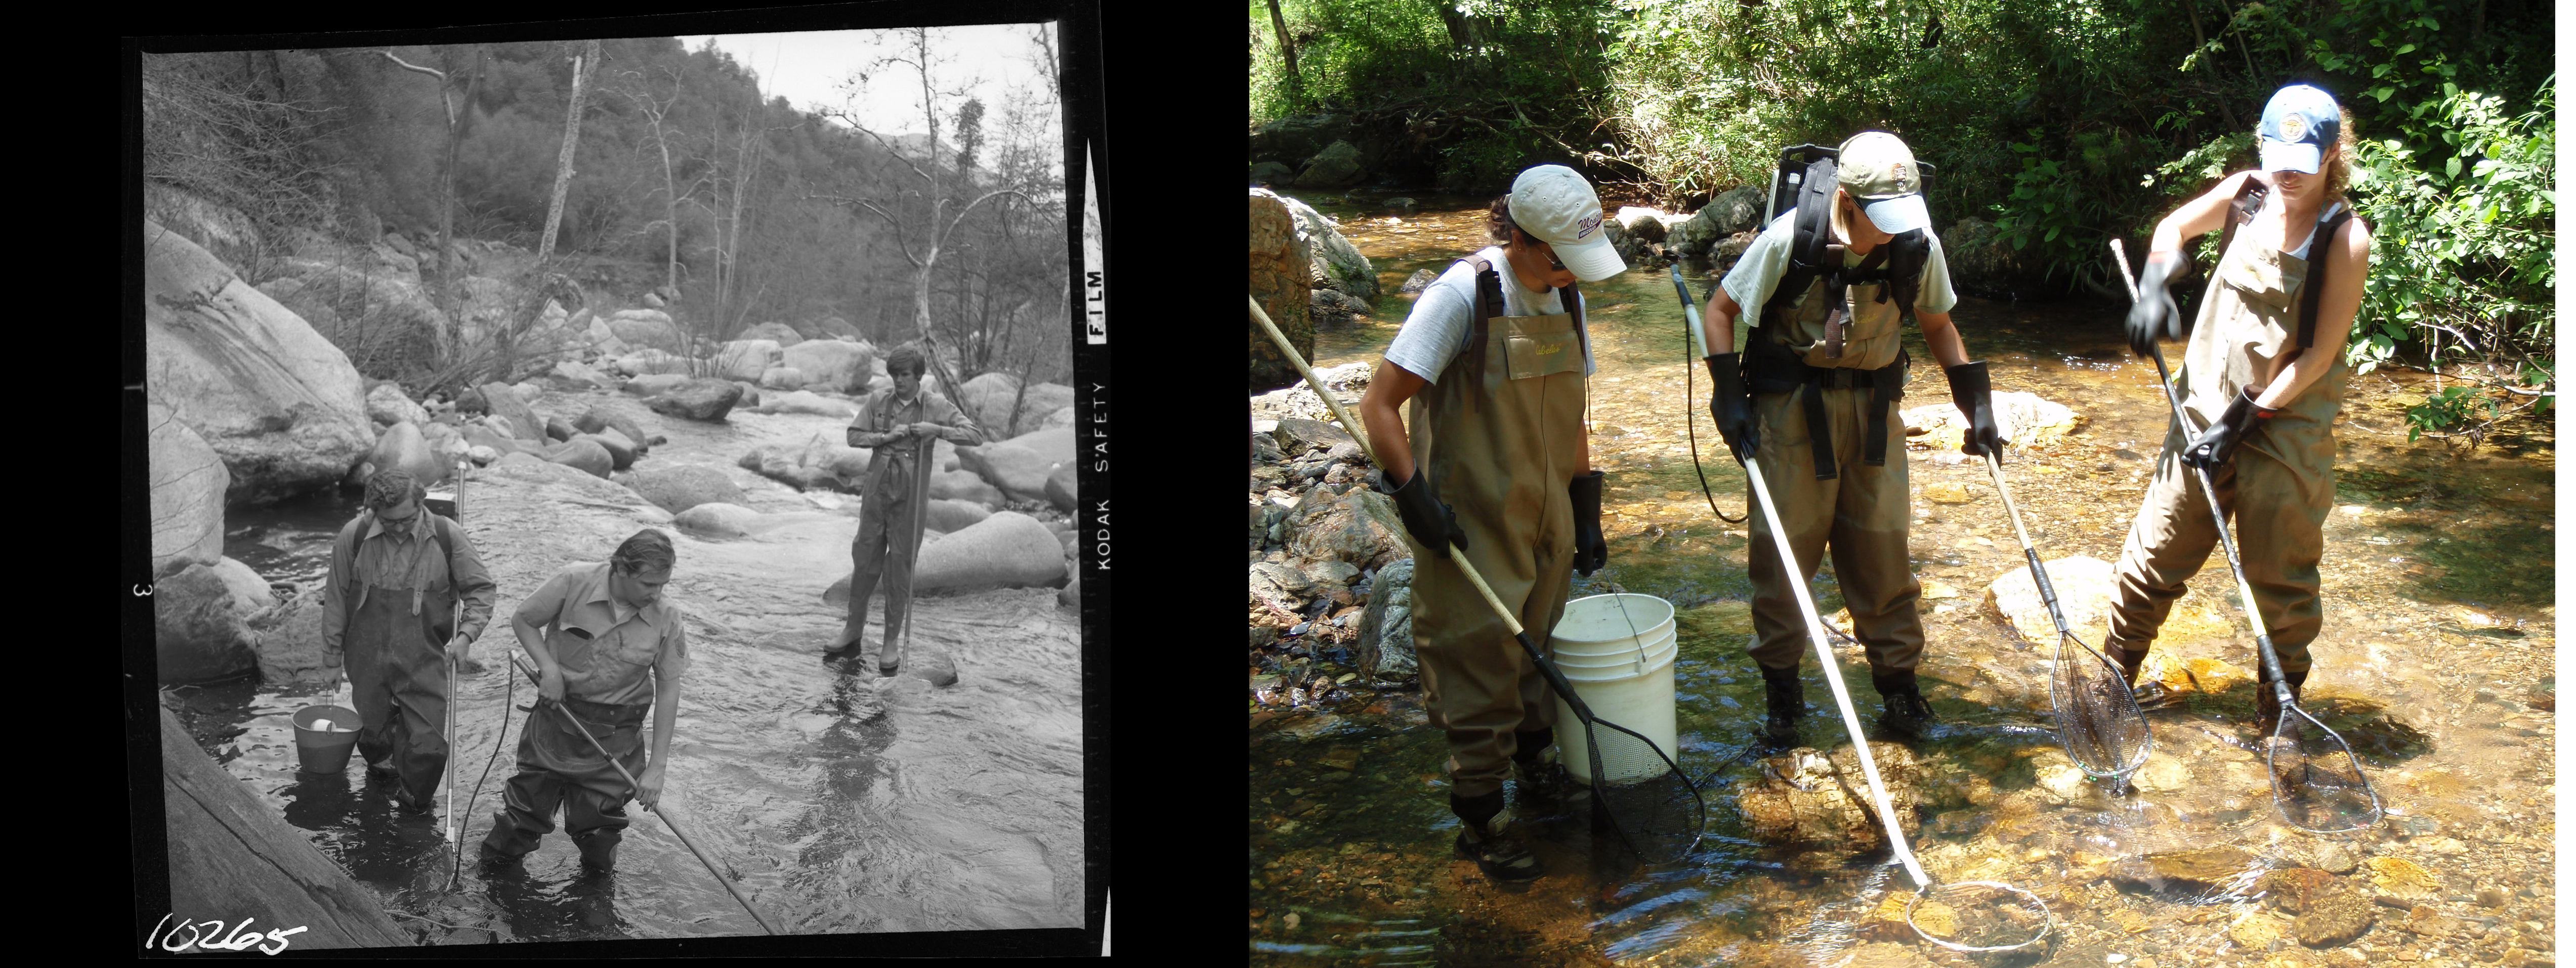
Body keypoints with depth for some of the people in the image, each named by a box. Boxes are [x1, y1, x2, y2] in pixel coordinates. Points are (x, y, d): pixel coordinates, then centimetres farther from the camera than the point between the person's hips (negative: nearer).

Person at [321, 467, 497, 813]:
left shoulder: (447, 536, -10)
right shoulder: (354, 536, -8)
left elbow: (481, 588, 0)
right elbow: (336, 600, 2)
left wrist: (466, 633, -15)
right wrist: (332, 658, 8)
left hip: (424, 661, -1)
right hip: (367, 659, 1)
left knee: (429, 746, -6)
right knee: (373, 733, 17)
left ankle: (412, 798, 24)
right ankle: (380, 764, 53)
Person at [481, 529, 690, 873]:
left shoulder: (666, 617, -12)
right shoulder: (574, 582, -16)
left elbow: (668, 690, -7)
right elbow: (522, 620, 2)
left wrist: (657, 767, -10)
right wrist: (549, 668, -14)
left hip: (616, 731, 0)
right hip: (557, 710, 0)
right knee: (528, 801, 7)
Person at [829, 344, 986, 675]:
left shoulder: (936, 406, -4)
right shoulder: (878, 401, 2)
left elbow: (976, 435, -9)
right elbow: (854, 436, 4)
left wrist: (936, 429, -23)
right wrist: (888, 437, -12)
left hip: (910, 493, -2)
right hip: (877, 488, 2)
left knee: (900, 565, 3)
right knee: (865, 559, 7)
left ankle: (890, 644, 12)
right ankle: (853, 633, 21)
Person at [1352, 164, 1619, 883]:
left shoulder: (1566, 298, 6)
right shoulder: (1463, 295, -17)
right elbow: (1379, 405, -17)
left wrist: (1586, 511, 15)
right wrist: (1413, 494, -20)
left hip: (1546, 519, 7)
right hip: (1473, 524, -7)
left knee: (1538, 648, 18)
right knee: (1480, 664, 0)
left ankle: (1535, 762, 40)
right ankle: (1480, 820, 13)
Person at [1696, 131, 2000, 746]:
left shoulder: (1918, 246, -8)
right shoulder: (1790, 239, -17)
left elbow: (1938, 325, 11)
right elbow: (1721, 310, -5)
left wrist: (1977, 404, 5)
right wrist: (1729, 394, -13)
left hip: (1874, 406, 3)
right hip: (1791, 403, -2)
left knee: (1882, 545, 5)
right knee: (1783, 543, 0)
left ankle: (1898, 683, 17)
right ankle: (1781, 687, 14)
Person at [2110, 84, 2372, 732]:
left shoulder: (2345, 239, -13)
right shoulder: (2245, 194, -1)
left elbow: (2320, 354, -13)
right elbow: (2175, 227, 19)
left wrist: (2247, 418, -17)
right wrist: (2155, 284, -1)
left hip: (2287, 428, -4)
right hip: (2207, 410, 4)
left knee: (2280, 578, 6)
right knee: (2154, 555, 9)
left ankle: (2279, 705, 24)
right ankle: (2116, 674, 25)